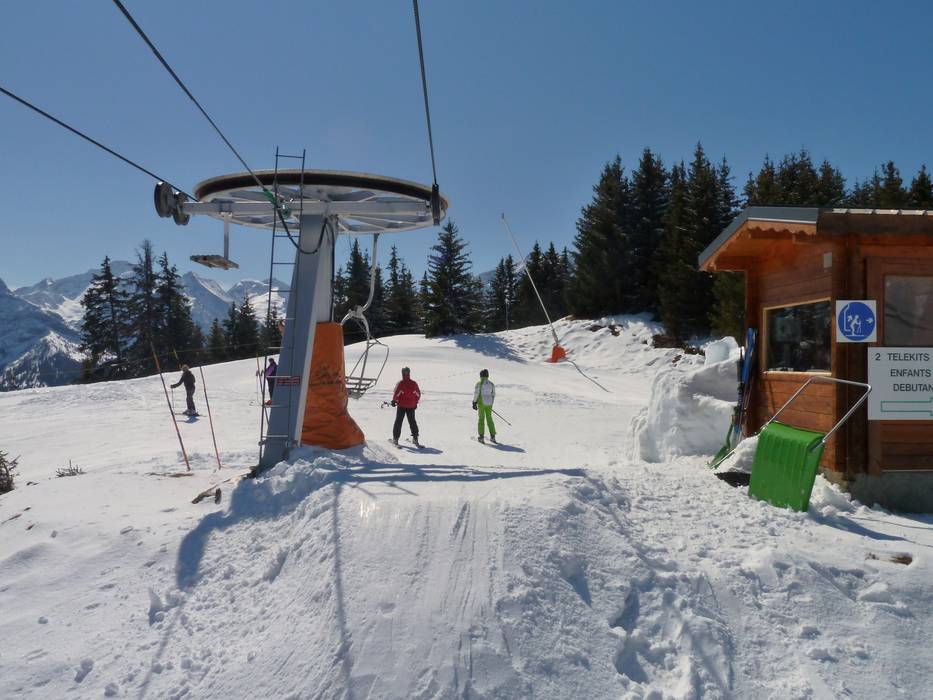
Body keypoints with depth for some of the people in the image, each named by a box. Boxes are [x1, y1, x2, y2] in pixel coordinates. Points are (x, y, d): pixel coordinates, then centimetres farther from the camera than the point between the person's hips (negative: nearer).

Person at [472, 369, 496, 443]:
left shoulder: (479, 383, -10)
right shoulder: (491, 384, 2)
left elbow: (476, 394, -11)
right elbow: (493, 395, 8)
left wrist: (474, 403, -1)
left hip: (481, 403, -3)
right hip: (489, 404, 3)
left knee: (481, 419, 7)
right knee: (489, 419, 13)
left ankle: (481, 437, 4)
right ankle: (492, 436, 13)